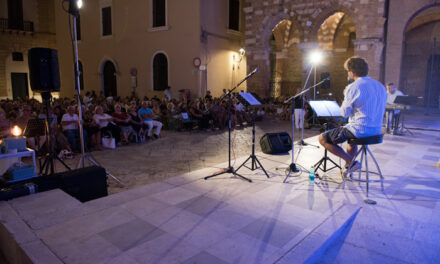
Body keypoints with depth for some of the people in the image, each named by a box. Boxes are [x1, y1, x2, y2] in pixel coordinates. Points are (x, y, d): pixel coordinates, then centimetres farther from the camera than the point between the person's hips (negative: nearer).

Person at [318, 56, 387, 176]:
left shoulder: (353, 87, -15)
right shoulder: (381, 86, 9)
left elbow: (345, 113, -10)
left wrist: (345, 96, 6)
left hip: (360, 130, -8)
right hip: (376, 131, 8)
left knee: (322, 138, 2)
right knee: (351, 134, 40)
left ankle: (351, 162, -2)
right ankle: (348, 167, 40)